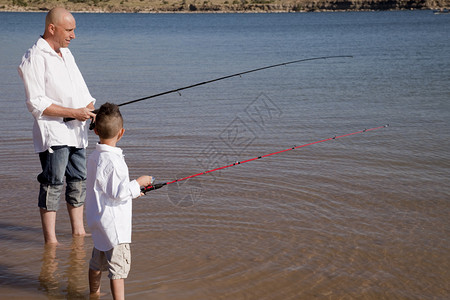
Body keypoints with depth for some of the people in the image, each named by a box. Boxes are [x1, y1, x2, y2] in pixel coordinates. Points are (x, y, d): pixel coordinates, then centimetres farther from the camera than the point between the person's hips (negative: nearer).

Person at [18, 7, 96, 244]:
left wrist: (92, 110, 0)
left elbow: (81, 90, 19)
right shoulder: (35, 58, -12)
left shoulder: (66, 53, 16)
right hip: (53, 133, -8)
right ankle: (50, 242, 0)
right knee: (52, 184, -6)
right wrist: (74, 113, -20)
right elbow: (36, 104, -18)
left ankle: (78, 232, 24)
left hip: (76, 131, 8)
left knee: (78, 181, 13)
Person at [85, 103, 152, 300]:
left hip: (98, 219, 10)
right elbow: (118, 192, -22)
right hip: (113, 222, -10)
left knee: (98, 260, 23)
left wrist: (131, 190, 21)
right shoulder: (111, 160, -22)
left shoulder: (94, 156, 7)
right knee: (119, 262, -7)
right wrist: (138, 183, -9)